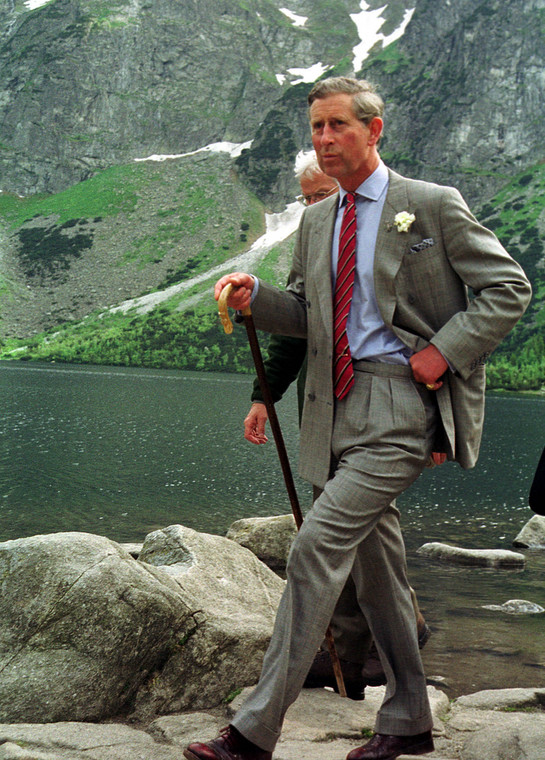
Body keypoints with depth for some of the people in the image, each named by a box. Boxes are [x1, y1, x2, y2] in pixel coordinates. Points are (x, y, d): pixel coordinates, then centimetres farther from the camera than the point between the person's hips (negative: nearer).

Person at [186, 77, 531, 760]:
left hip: (402, 402, -7)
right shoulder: (316, 221, 16)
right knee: (375, 562, 13)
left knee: (317, 546, -17)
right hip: (339, 406, 7)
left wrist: (443, 351, -13)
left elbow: (509, 288, -2)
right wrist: (255, 296, 1)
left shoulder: (434, 205, -3)